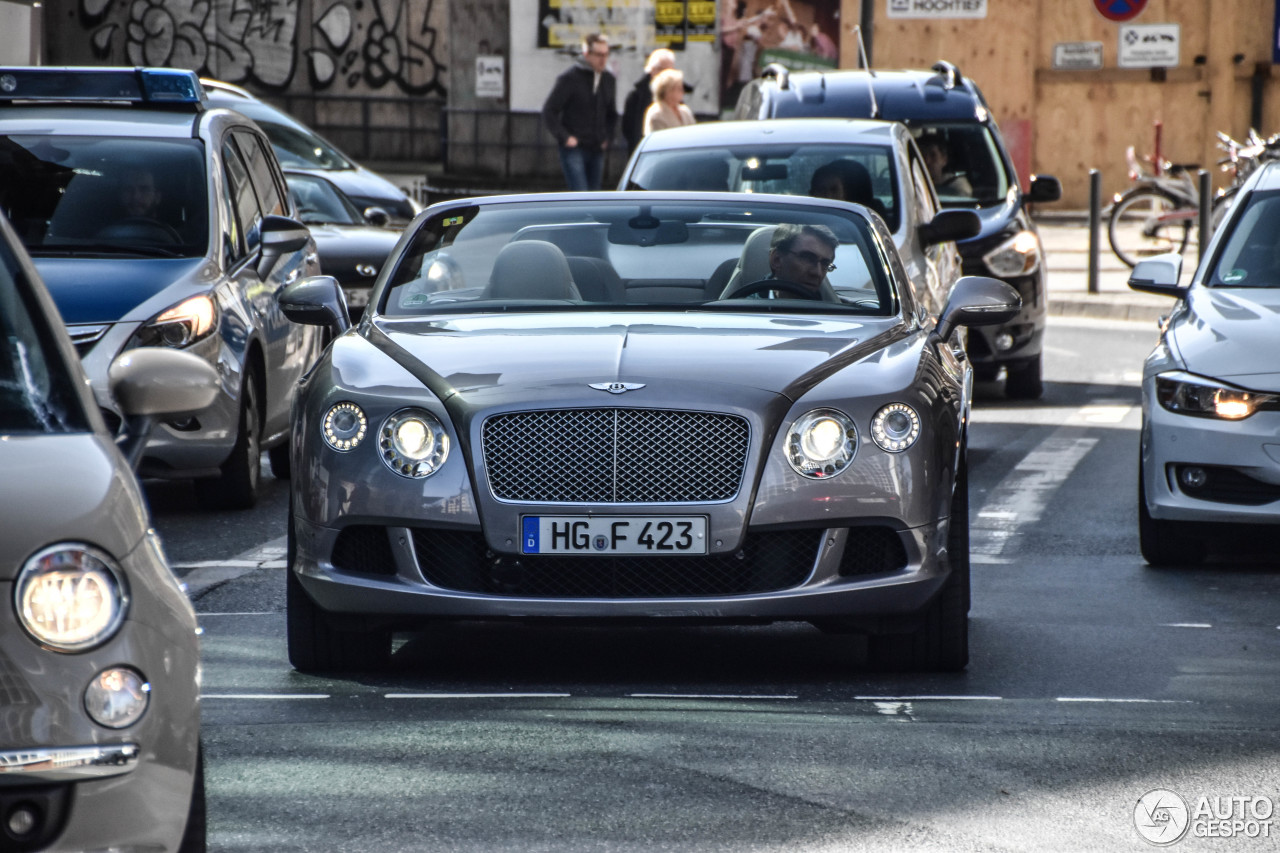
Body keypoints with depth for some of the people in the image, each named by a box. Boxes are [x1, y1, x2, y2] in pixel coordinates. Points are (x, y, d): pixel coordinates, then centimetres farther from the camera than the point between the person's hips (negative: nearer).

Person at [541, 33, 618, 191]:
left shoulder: (609, 80, 10)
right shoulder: (569, 78, -8)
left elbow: (612, 114, 24)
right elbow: (549, 111, -6)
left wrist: (607, 138, 10)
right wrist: (564, 137, -12)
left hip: (597, 149, 6)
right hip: (574, 149, -6)